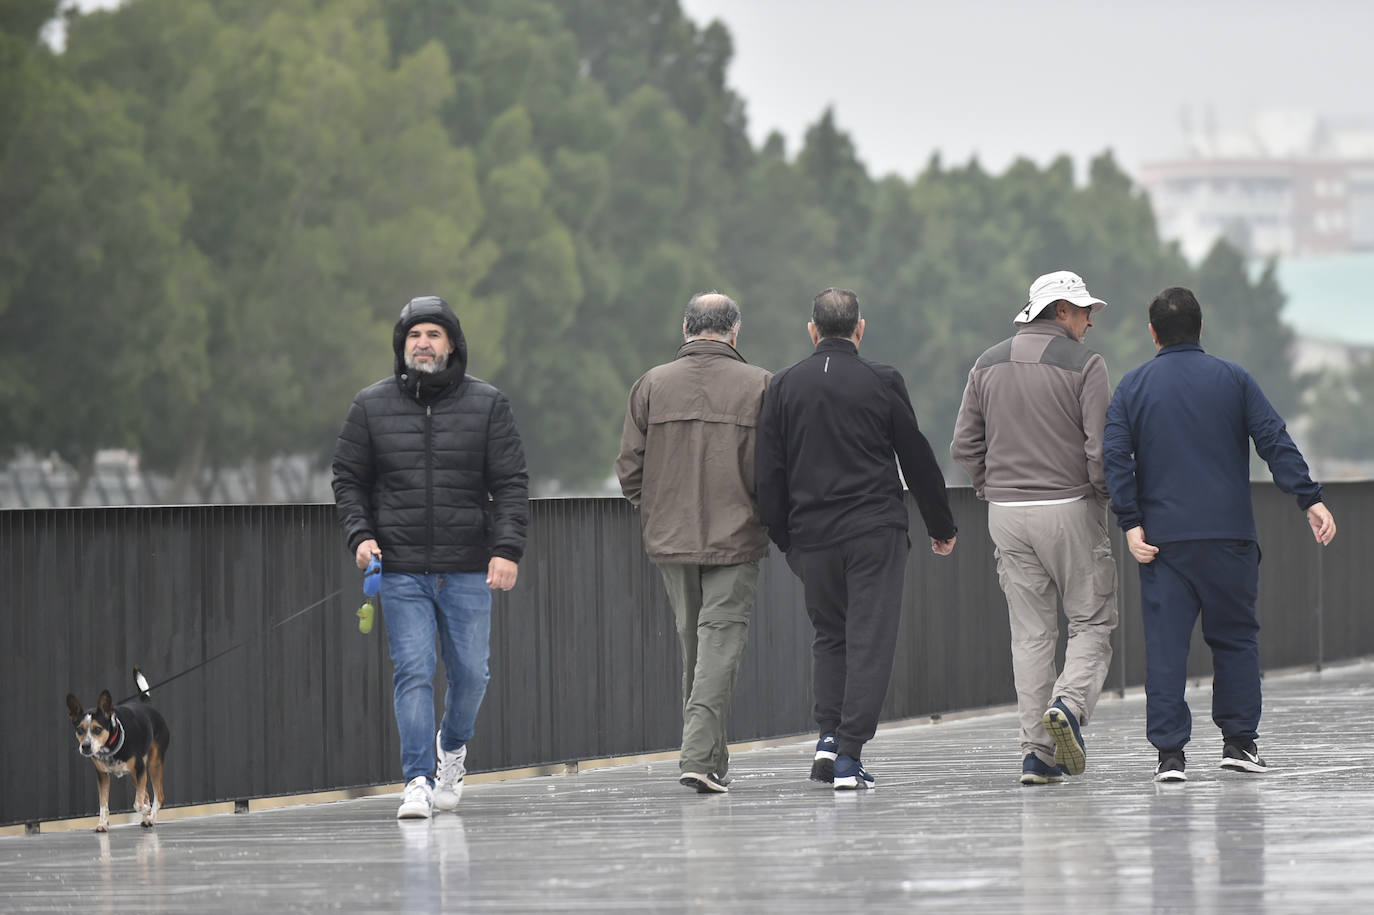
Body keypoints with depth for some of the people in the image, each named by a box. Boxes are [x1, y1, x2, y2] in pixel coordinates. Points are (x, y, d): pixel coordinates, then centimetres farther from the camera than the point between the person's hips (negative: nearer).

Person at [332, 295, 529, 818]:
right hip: (400, 569, 0)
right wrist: (360, 534, -5)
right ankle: (418, 780, -6)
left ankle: (452, 746, 34)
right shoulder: (371, 406, 6)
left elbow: (511, 482, 2)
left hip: (468, 571, 1)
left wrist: (507, 548, -9)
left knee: (470, 672, 5)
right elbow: (348, 478, 11)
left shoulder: (487, 405, 4)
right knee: (413, 672, -9)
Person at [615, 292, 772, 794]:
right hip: (735, 539, -3)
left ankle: (711, 757, 20)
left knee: (692, 643, 15)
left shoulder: (653, 384, 2)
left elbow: (630, 467, 2)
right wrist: (767, 514, 11)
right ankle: (701, 754, -17)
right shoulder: (758, 385, -5)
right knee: (720, 641, -4)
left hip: (670, 539, 3)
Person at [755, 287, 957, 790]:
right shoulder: (882, 382, -2)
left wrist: (783, 537, 12)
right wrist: (942, 526, 14)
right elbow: (917, 459, 4)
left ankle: (829, 735, 4)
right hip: (875, 531, -3)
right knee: (869, 638, -1)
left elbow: (769, 470, 4)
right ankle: (850, 754, -7)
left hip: (812, 535, 3)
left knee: (830, 635, 19)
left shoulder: (783, 386, 3)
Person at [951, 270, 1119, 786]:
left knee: (1030, 632, 7)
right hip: (1070, 509, -5)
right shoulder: (1083, 364, -7)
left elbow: (965, 445, 9)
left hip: (1007, 513, 5)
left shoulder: (989, 365, 9)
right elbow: (1102, 448, -13)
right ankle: (1070, 704, -21)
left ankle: (1037, 752, 2)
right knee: (1092, 623, 5)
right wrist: (1106, 497, 3)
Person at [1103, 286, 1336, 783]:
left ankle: (1169, 751, -6)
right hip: (1229, 536, 0)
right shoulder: (1233, 379, 5)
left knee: (1165, 643, -1)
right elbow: (1275, 442, -3)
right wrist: (1310, 499, -5)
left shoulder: (1133, 386, 6)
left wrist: (1131, 523, -5)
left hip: (1163, 540, 0)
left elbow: (1114, 456, -4)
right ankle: (1239, 740, 9)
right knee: (1235, 636, 12)